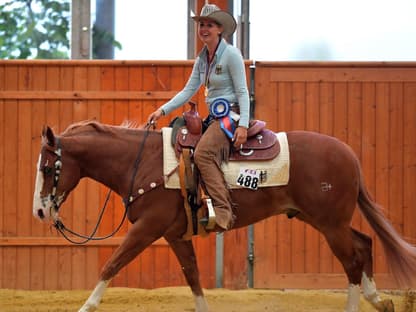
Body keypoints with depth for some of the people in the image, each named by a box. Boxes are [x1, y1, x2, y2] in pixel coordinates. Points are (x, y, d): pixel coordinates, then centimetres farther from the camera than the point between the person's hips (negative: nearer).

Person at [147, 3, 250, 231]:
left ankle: (222, 211, -37)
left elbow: (242, 92, -12)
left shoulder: (231, 54, -9)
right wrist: (163, 110, 4)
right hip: (214, 116, 10)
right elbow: (188, 91, 15)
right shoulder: (202, 59, 14)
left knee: (202, 153, -30)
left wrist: (243, 125, -22)